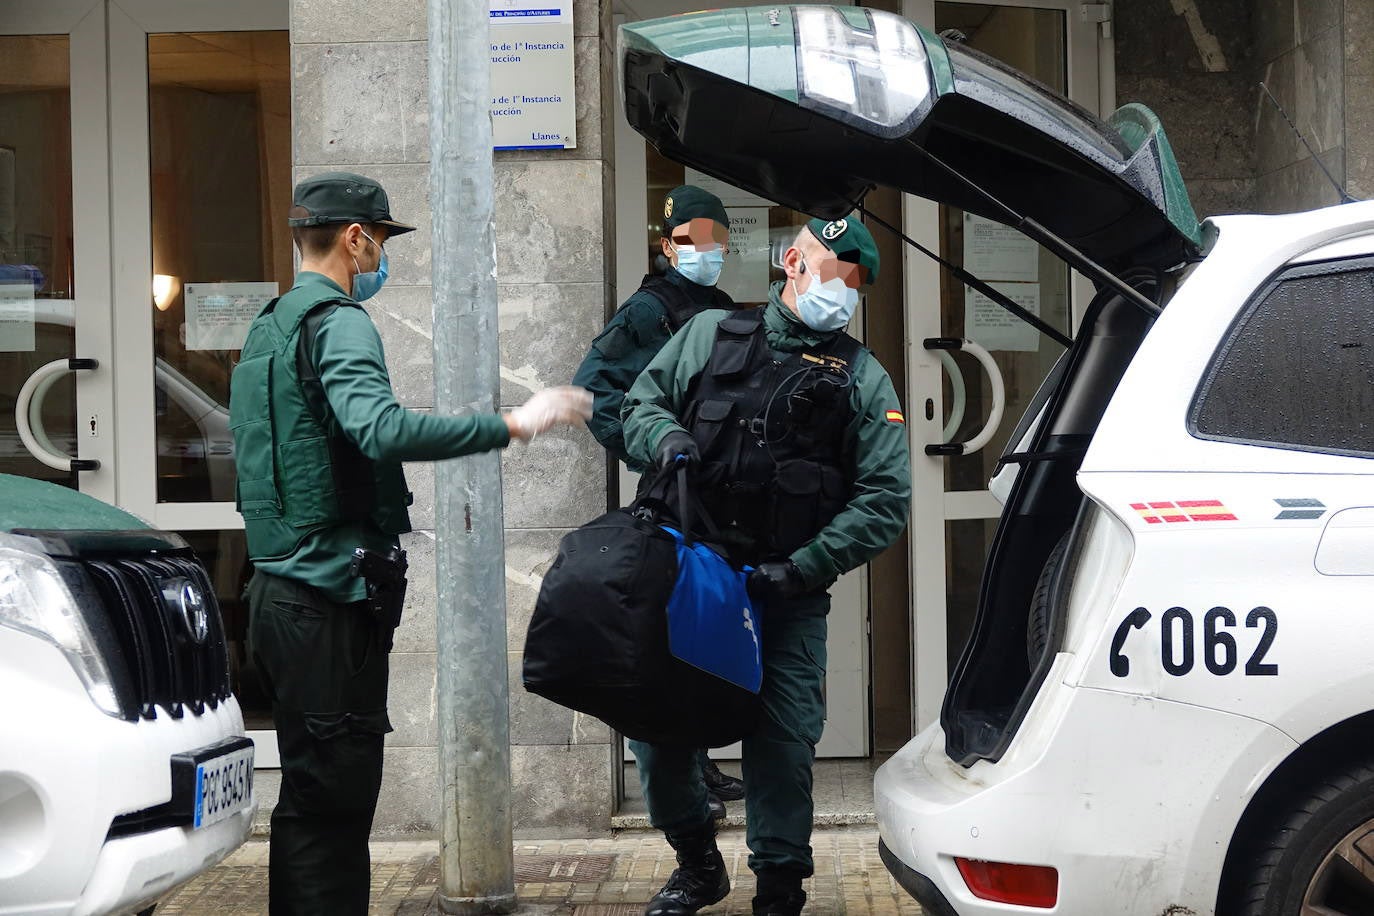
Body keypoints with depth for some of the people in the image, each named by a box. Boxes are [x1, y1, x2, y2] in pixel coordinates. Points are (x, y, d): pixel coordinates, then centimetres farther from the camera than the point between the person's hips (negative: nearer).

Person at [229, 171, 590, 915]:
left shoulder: (269, 326, 18)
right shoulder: (337, 323, -13)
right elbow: (382, 430, -30)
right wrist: (510, 424, -28)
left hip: (283, 593, 10)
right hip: (331, 600, -10)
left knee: (312, 797, 16)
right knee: (328, 804, -6)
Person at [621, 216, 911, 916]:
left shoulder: (863, 380, 6)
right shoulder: (709, 335, 10)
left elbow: (885, 499, -1)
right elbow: (640, 402, 17)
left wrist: (801, 568, -11)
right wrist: (666, 438, -8)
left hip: (788, 597, -1)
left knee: (782, 741, 0)